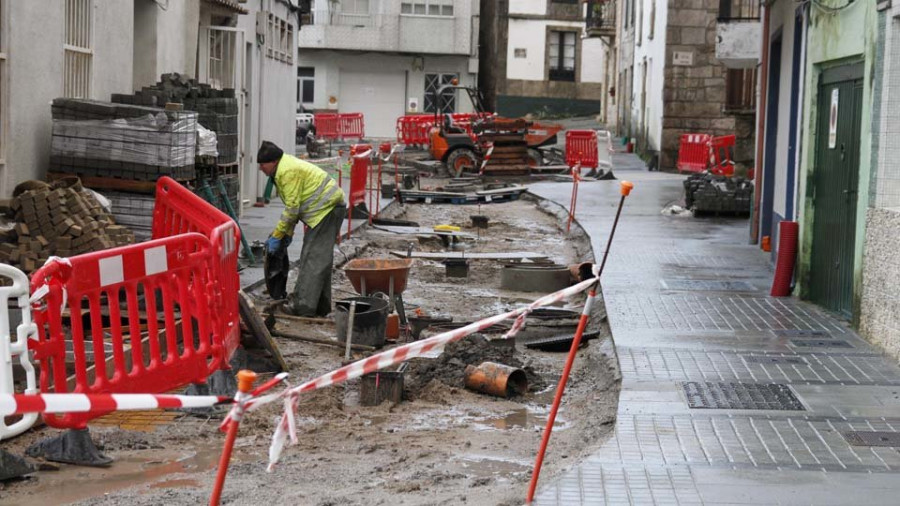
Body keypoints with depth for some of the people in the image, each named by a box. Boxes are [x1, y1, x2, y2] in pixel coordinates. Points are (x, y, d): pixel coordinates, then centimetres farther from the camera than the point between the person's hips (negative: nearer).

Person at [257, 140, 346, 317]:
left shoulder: (287, 171, -19)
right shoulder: (284, 168, 14)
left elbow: (292, 207, -20)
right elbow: (294, 205, 20)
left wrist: (277, 235, -12)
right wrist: (288, 233, 17)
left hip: (328, 208, -11)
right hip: (326, 209, 11)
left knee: (314, 258, -12)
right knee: (319, 257, 14)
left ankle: (304, 305, -13)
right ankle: (320, 307, 19)